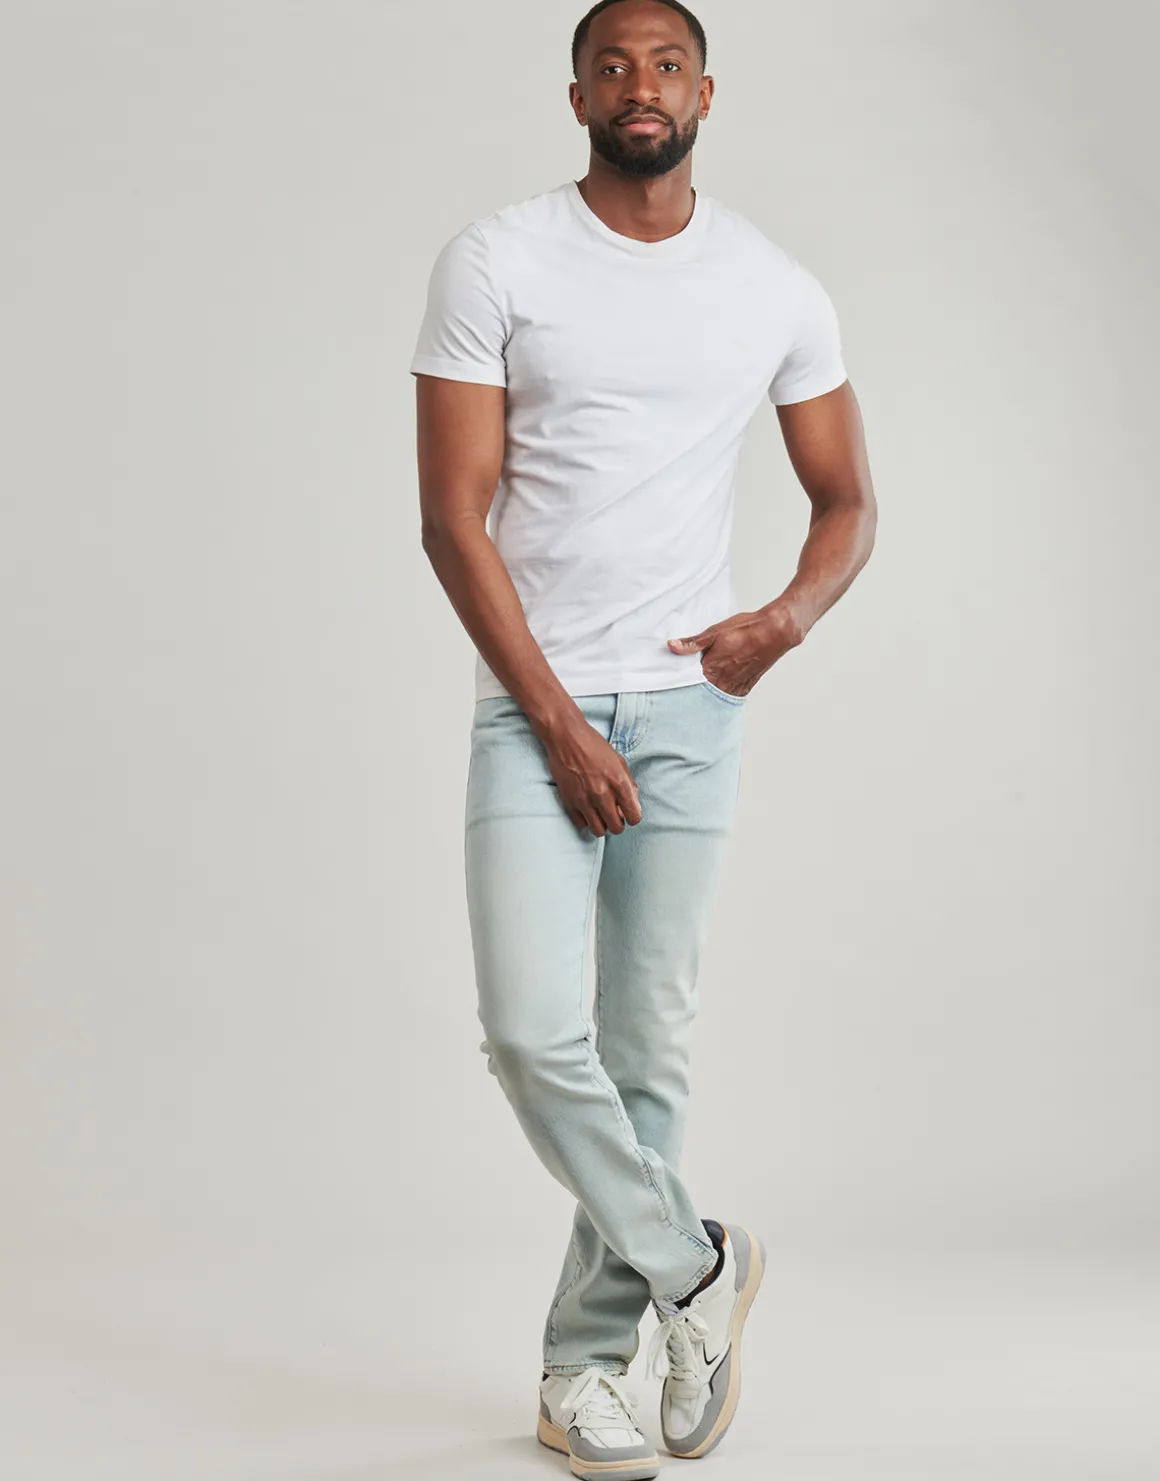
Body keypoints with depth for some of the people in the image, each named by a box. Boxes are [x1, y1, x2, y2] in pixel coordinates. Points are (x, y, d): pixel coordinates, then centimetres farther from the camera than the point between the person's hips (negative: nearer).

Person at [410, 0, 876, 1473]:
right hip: (535, 703, -2)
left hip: (689, 705, 2)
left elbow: (846, 501, 15)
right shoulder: (494, 262, -2)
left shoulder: (778, 289, 7)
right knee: (534, 1030, -12)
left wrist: (786, 616, -7)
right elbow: (453, 514, -7)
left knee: (649, 1048, 4)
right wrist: (560, 726, -12)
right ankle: (694, 1269, 13)